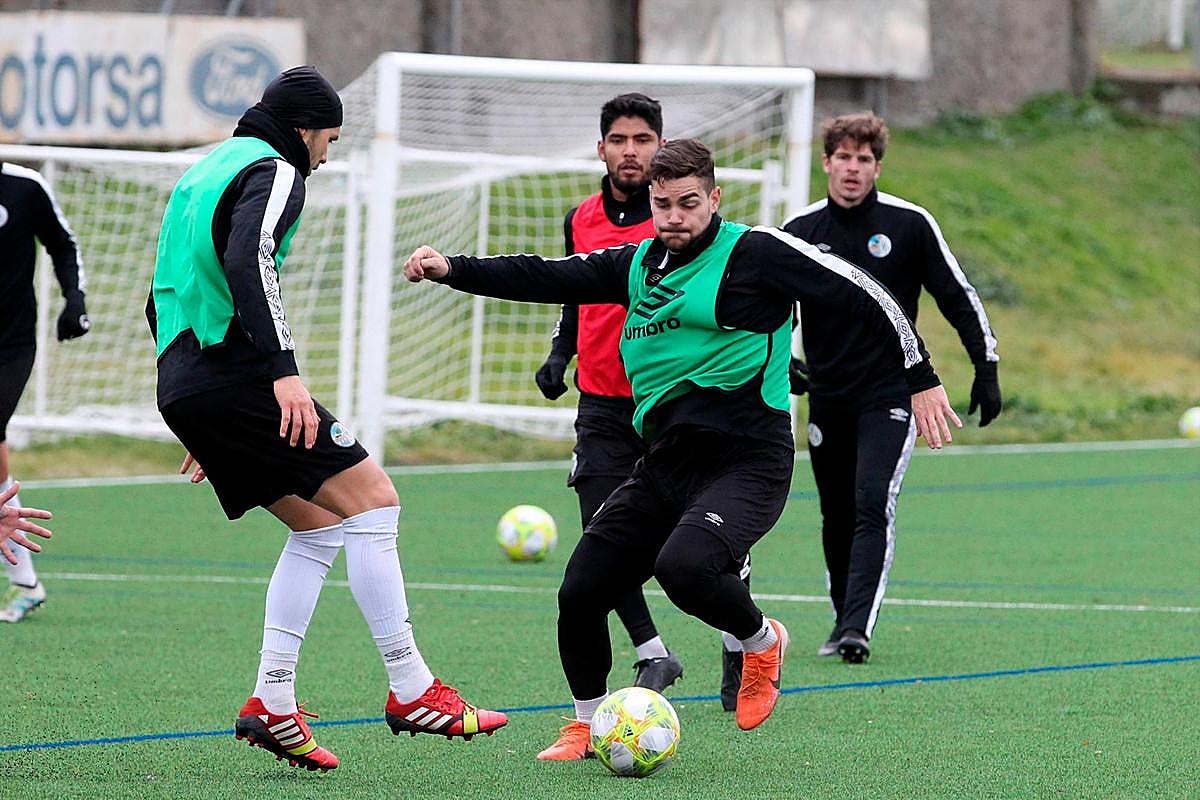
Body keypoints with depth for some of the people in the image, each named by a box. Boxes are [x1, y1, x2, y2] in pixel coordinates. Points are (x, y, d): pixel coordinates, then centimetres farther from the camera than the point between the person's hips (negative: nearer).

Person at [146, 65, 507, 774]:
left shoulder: (206, 171, 25)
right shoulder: (273, 172, -4)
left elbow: (165, 297, 27)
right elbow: (246, 262, -24)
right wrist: (284, 371, -29)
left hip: (182, 385, 10)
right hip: (236, 372, -10)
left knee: (318, 526, 15)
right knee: (372, 499, -7)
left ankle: (272, 703, 7)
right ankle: (411, 690, -10)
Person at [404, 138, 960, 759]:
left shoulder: (753, 253, -6)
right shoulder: (638, 264, 14)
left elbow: (863, 295, -5)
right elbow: (545, 278, 15)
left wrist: (919, 379, -6)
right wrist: (452, 270, 6)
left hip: (746, 462, -7)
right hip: (664, 466, 7)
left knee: (682, 567, -33)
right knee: (579, 592, -2)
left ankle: (761, 642, -1)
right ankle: (587, 724, 23)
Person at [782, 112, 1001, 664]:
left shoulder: (910, 224, -5)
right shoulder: (801, 231, 1)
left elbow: (958, 297, 3)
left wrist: (986, 370, 1)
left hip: (890, 394, -3)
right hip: (828, 396, 3)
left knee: (873, 505, -18)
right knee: (836, 517, 9)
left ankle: (858, 627, -24)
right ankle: (843, 619, 26)